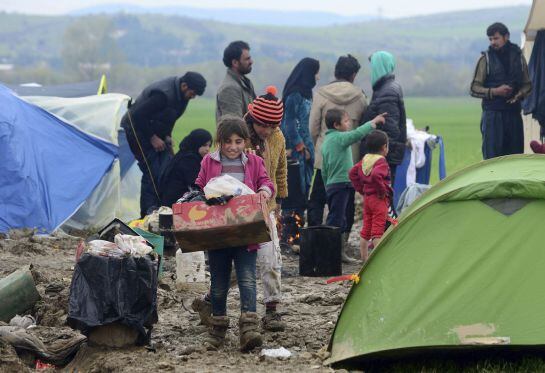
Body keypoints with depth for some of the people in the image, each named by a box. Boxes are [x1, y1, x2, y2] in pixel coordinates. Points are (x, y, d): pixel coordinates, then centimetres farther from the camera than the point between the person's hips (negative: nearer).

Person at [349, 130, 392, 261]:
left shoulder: (365, 159, 9)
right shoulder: (381, 161, -17)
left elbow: (353, 173, 16)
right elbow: (376, 175, -35)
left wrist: (361, 189, 15)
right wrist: (382, 190, -23)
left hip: (367, 198, 8)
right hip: (380, 199, -8)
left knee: (366, 229, 13)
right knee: (377, 230, -7)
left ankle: (364, 258, 19)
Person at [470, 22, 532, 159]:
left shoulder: (518, 56, 8)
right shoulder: (486, 59, 0)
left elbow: (527, 85, 15)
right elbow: (474, 89, 0)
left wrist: (519, 95, -7)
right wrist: (494, 91, -15)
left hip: (513, 113, 3)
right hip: (492, 113, -3)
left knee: (515, 152, 4)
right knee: (492, 155, -7)